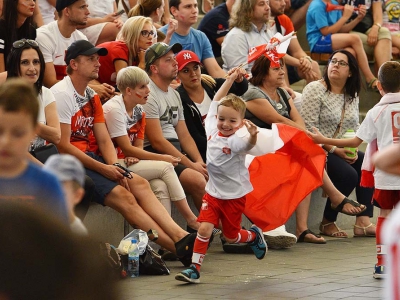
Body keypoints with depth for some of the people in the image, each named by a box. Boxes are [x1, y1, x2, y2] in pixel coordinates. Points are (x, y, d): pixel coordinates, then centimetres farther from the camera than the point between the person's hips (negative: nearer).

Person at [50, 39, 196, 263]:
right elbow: (63, 146, -17)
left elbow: (104, 140, 10)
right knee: (122, 195, -22)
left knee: (139, 183, -12)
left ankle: (179, 236, -27)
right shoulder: (61, 94, -11)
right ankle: (177, 247, -29)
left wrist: (114, 166, -10)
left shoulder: (91, 96, 17)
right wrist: (102, 168, -18)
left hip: (91, 159, 9)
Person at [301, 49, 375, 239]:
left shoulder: (352, 95, 13)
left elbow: (355, 128, 15)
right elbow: (308, 128, -16)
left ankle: (363, 222, -15)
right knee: (348, 174, -27)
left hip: (343, 152, 7)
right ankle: (327, 223, -10)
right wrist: (334, 150, -18)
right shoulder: (315, 90, -9)